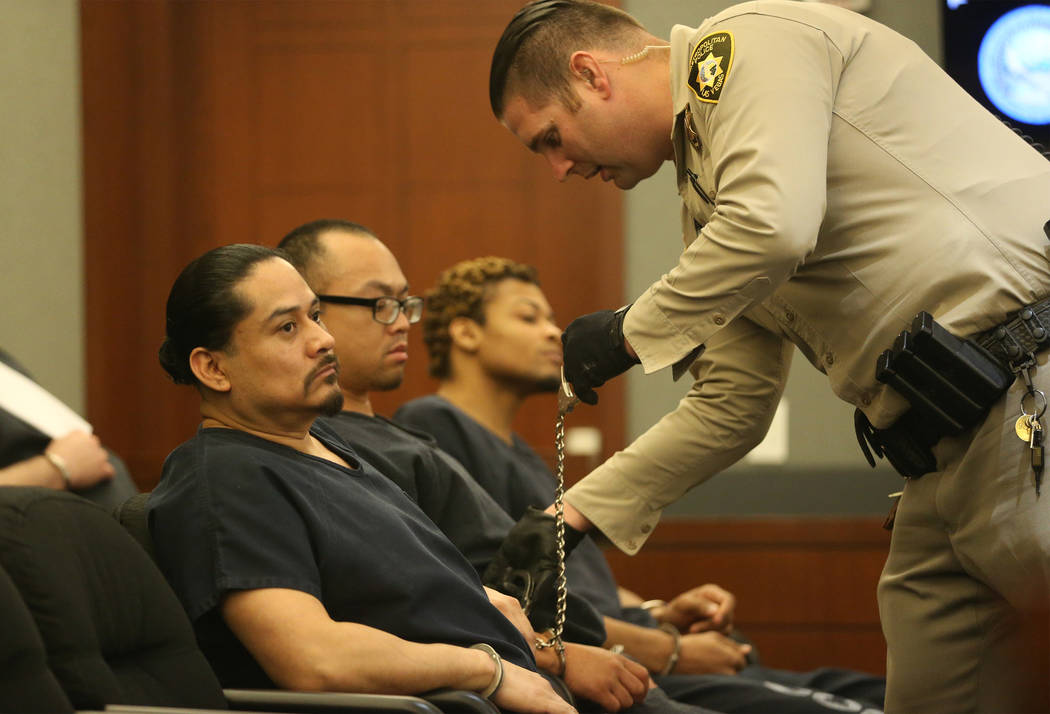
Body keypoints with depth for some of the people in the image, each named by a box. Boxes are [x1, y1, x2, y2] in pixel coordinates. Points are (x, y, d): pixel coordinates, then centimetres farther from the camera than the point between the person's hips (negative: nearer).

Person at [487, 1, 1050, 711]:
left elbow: (773, 228, -21)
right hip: (946, 455, 10)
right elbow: (731, 406, 27)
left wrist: (632, 331, -7)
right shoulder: (704, 200, 24)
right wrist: (571, 514, 22)